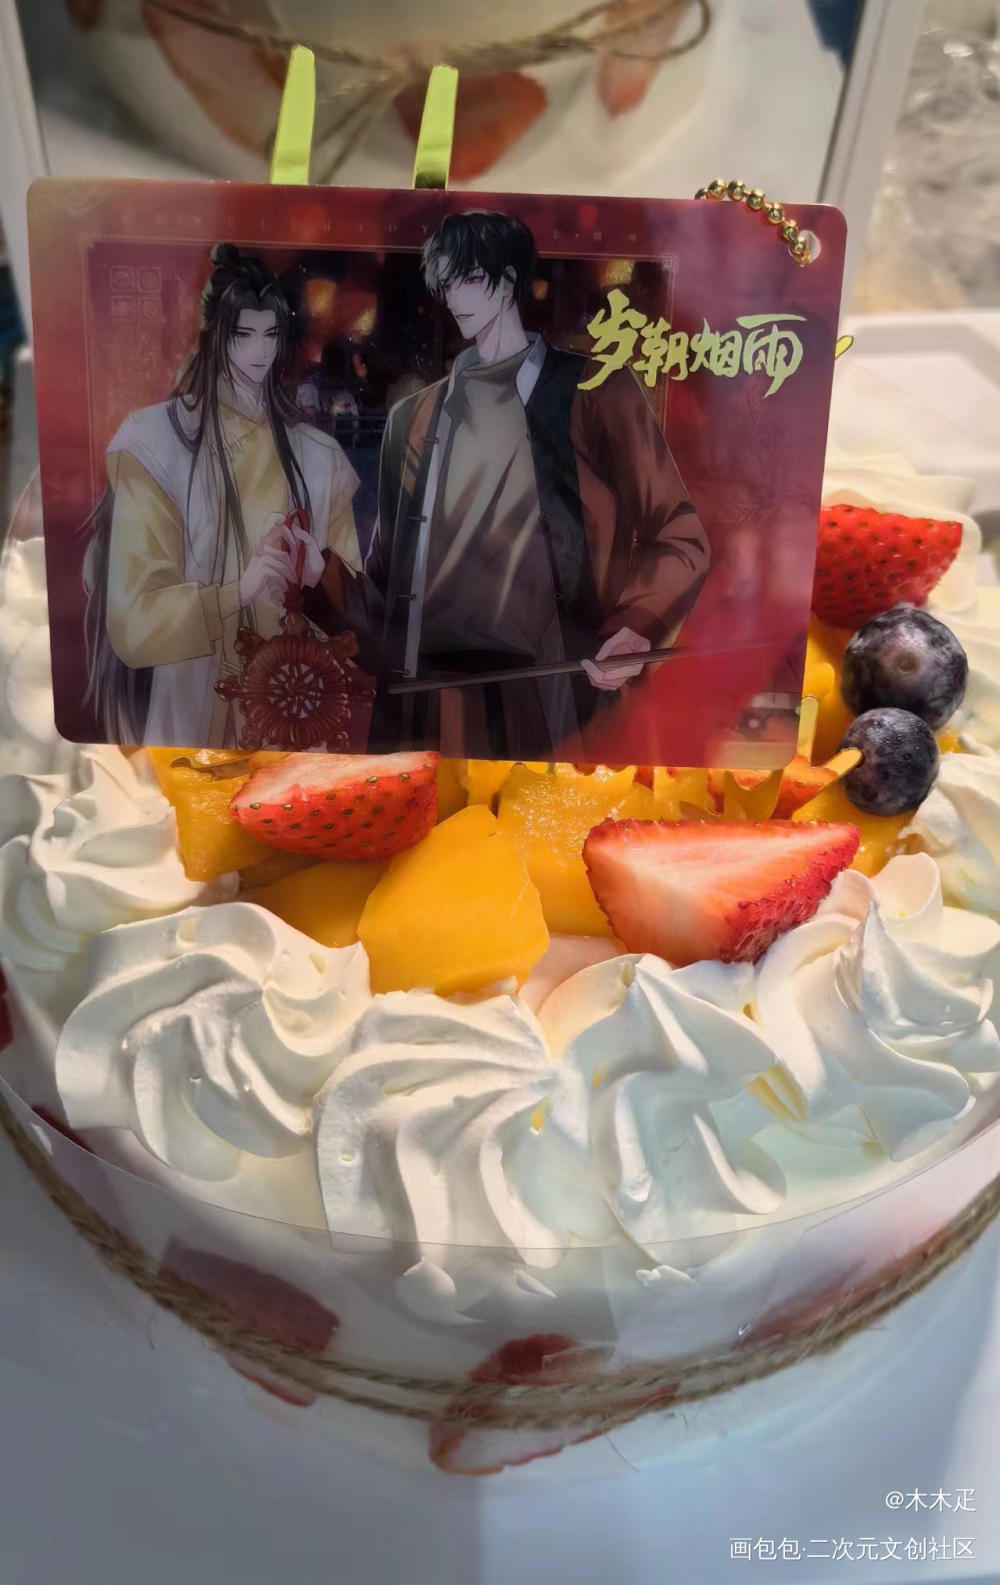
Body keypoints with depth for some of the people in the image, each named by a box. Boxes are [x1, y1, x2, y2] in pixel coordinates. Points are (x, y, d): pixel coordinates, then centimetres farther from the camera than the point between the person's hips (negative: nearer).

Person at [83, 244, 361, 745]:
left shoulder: (316, 454, 5)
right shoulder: (154, 442, -8)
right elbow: (135, 615, -11)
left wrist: (318, 576, -13)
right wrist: (238, 590, -25)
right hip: (192, 700, -3)